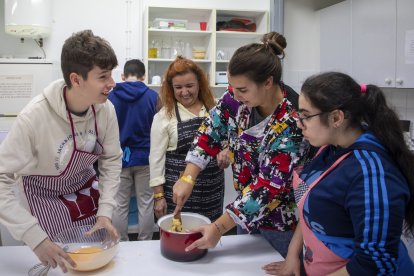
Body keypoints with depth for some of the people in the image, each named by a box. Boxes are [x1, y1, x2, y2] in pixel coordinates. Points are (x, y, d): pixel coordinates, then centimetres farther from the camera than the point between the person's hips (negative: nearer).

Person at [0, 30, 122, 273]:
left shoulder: (105, 109, -20)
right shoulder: (35, 117, -34)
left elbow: (112, 160, -6)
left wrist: (105, 212, -14)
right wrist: (35, 237, -34)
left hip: (87, 191, 4)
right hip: (46, 200, -4)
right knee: (61, 264, 10)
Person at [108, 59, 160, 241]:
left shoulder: (111, 97, -4)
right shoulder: (153, 96, -6)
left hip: (119, 158, 1)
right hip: (144, 157, 0)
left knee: (120, 205, 9)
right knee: (145, 204, 9)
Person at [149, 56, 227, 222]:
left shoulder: (214, 109, 4)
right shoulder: (164, 116, -4)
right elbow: (157, 158, -3)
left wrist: (227, 151, -9)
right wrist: (159, 196, -6)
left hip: (213, 189, 3)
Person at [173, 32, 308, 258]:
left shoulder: (292, 121, -31)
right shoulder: (238, 98, -14)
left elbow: (270, 186, -30)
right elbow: (210, 133, -4)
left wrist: (219, 227, -31)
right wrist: (188, 178, -15)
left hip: (281, 218, -6)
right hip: (247, 208, 6)